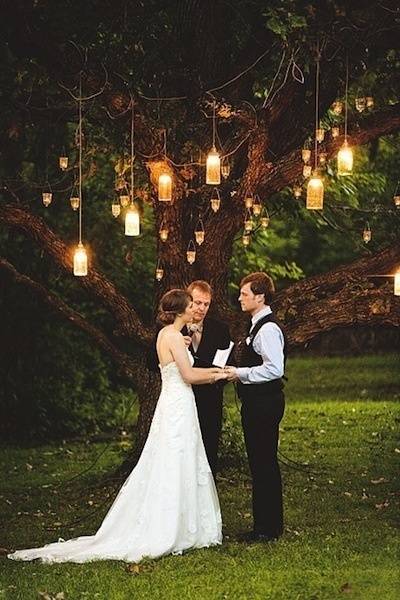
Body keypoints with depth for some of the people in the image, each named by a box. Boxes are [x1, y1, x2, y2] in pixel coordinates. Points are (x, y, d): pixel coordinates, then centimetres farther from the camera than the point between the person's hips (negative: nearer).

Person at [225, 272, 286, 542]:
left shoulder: (268, 328, -18)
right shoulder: (258, 325, 15)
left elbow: (275, 369, -26)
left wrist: (241, 373, -19)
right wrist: (237, 370, 11)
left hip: (264, 404, -11)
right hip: (257, 403, 11)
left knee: (265, 464, -5)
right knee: (259, 463, 15)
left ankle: (269, 527, 1)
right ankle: (265, 522, 22)